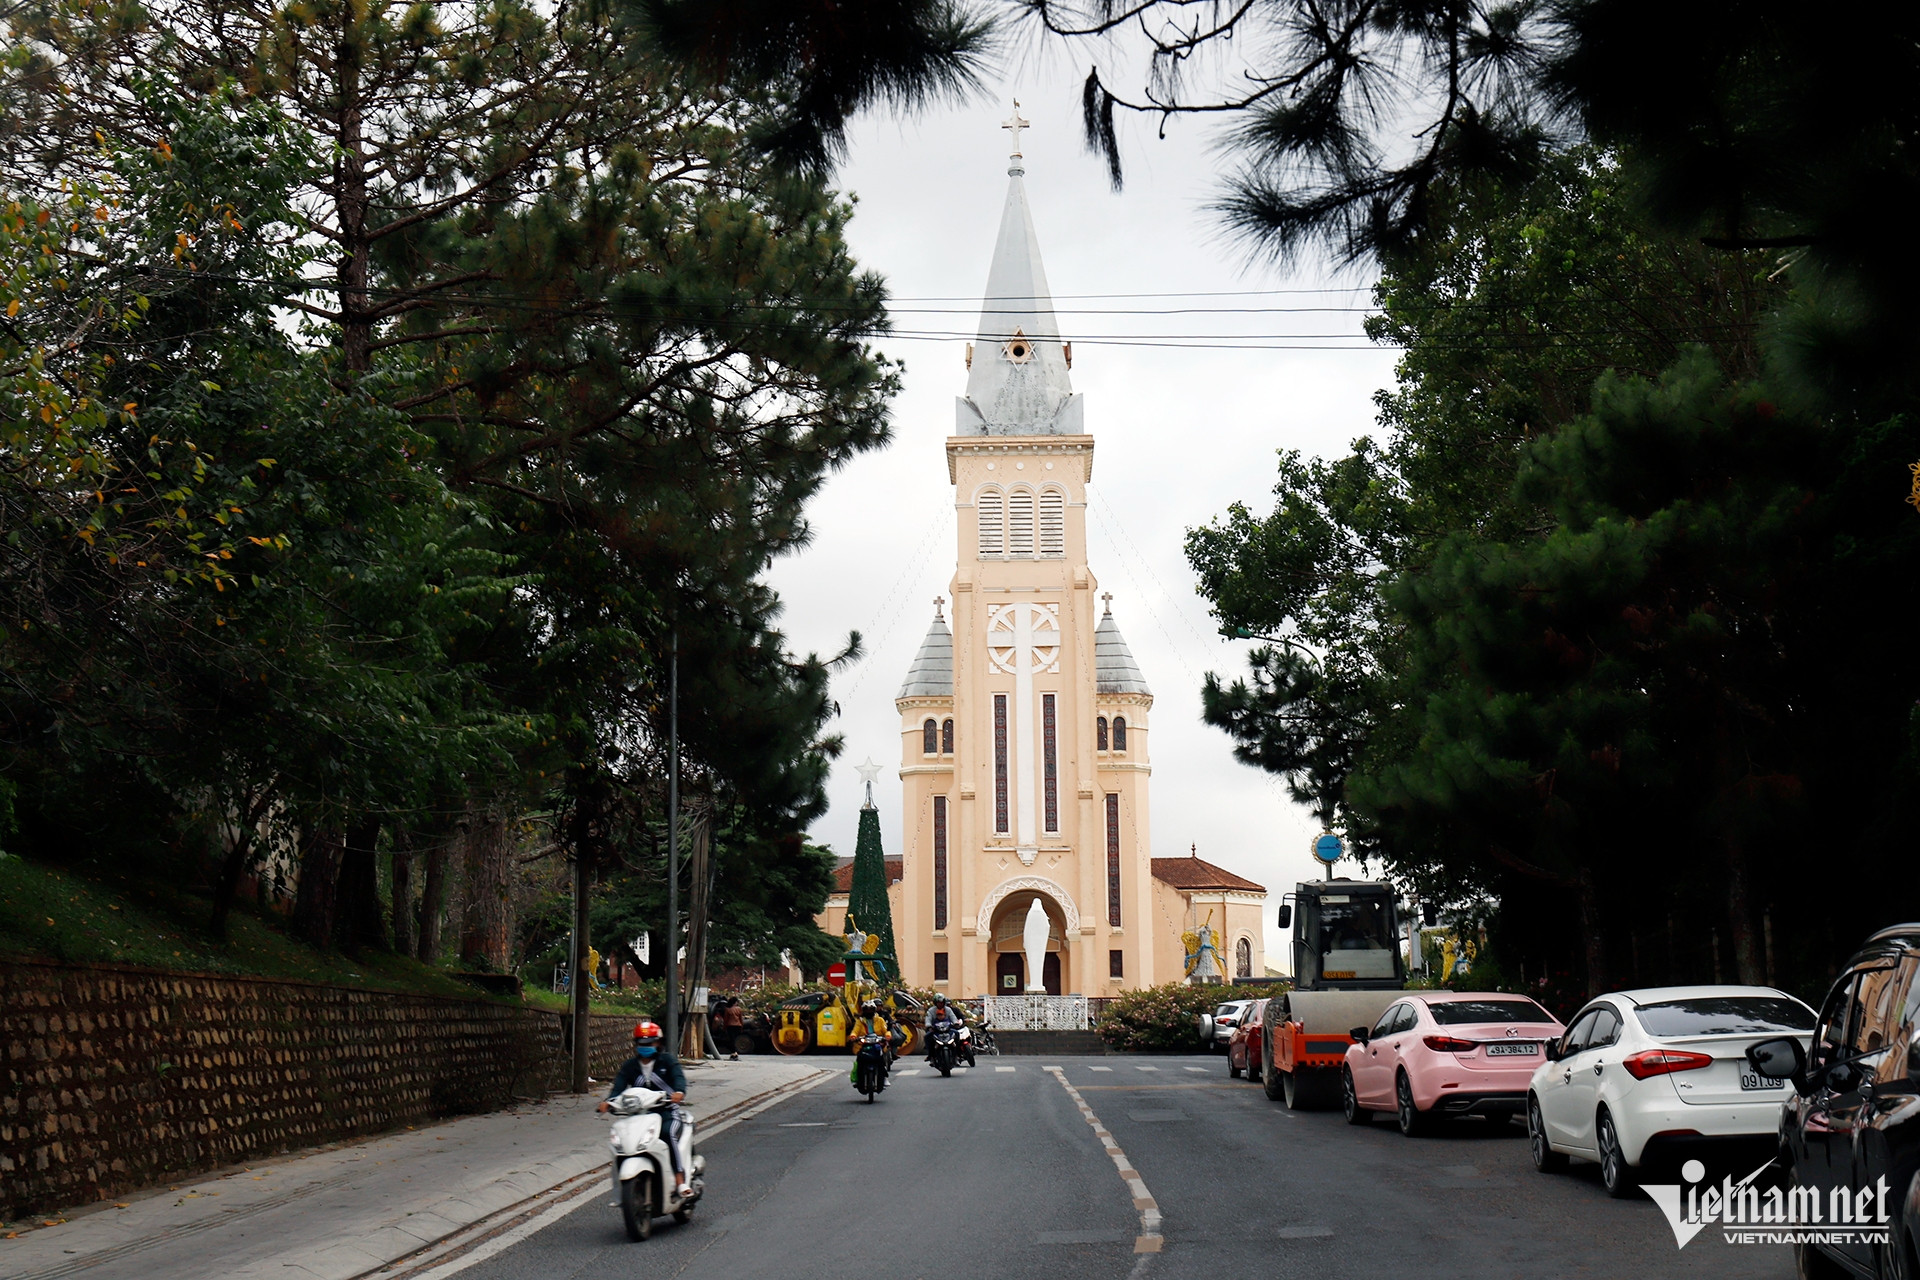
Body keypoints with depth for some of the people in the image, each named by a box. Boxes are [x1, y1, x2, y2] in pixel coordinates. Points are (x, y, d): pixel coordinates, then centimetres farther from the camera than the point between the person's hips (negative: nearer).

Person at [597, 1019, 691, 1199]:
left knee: (668, 1133, -35)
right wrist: (608, 1102, -23)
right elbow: (619, 1085, -1)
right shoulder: (629, 1066, 13)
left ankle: (680, 1177, -32)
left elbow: (678, 1076, -13)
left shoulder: (667, 1060, 5)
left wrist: (679, 1092, -38)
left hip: (667, 1110, -3)